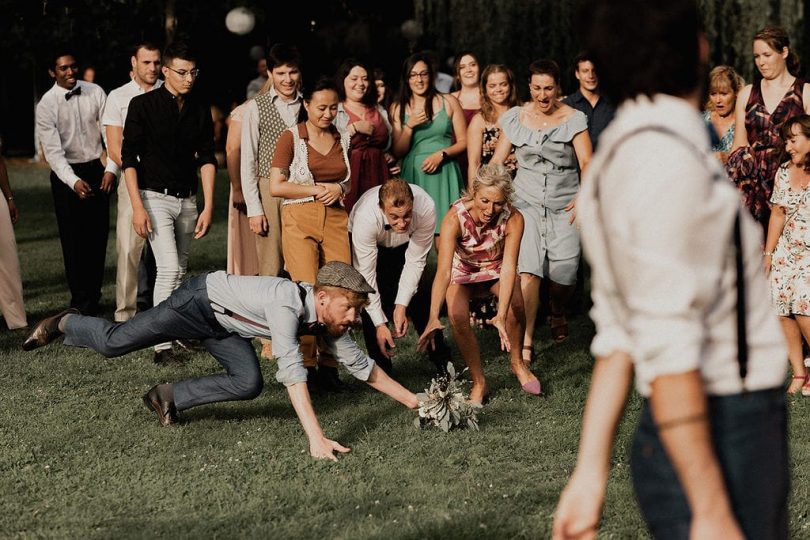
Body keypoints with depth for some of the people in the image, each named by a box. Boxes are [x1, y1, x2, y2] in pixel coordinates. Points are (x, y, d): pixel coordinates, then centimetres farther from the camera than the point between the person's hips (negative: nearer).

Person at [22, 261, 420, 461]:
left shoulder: (330, 322, -13)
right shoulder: (287, 303, -39)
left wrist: (413, 401, -7)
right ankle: (64, 324, 33)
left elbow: (362, 366, -3)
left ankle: (170, 396, 6)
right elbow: (292, 373, -47)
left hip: (225, 327, 7)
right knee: (114, 342, 2)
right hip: (200, 300, -7)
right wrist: (316, 438, -52)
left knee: (249, 384, -12)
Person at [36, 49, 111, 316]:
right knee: (74, 241, 0)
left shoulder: (95, 93, -2)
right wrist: (74, 181, -27)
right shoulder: (47, 105, -9)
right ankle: (81, 301, 10)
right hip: (66, 174, -2)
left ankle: (93, 296, 19)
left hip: (96, 170, 2)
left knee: (98, 236, 6)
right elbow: (53, 150, -15)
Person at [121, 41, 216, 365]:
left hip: (187, 200, 5)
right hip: (155, 197, -5)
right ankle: (161, 345, -14)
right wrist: (137, 207, -13)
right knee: (169, 268, -15)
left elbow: (207, 159, 9)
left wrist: (208, 207, 1)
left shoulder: (200, 110, 7)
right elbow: (129, 157, -7)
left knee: (180, 270, 8)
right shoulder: (143, 105, -7)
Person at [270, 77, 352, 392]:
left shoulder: (342, 139, 14)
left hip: (335, 220, 4)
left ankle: (329, 366, 3)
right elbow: (276, 187, -4)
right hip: (300, 219, -4)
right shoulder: (291, 138, 2)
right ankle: (306, 365, -3)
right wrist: (318, 189, -8)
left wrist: (339, 190, 4)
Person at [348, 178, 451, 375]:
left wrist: (401, 305, -29)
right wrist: (379, 324, -35)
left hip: (405, 244, 2)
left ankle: (441, 361, 10)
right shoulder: (366, 217, -42)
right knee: (371, 301, -18)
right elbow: (365, 275, -35)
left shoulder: (426, 209, -37)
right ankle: (380, 368, -6)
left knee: (422, 298, -7)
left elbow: (415, 261, -24)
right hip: (371, 243, -2)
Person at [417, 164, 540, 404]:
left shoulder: (513, 219, -30)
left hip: (496, 269, 1)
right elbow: (443, 271, -43)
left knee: (515, 301, -28)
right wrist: (433, 318, -57)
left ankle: (517, 363, -2)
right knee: (457, 315, -28)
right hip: (462, 272, -1)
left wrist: (501, 316, -52)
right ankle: (479, 382, -11)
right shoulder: (454, 218, -34)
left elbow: (509, 267, -38)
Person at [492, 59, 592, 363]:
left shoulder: (574, 119, 2)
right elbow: (497, 161, 9)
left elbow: (586, 163, -4)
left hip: (565, 205, 0)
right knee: (527, 270, -17)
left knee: (564, 272, -6)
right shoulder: (515, 118, 8)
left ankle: (558, 315, 30)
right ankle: (526, 343, -19)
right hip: (527, 202, 0)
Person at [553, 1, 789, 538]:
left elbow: (619, 331, 12)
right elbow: (668, 346, -22)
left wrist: (591, 471, 13)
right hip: (711, 451, -9)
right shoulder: (669, 157, -17)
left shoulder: (626, 150, 13)